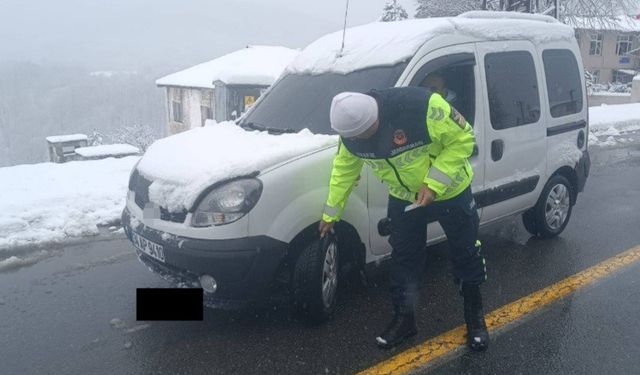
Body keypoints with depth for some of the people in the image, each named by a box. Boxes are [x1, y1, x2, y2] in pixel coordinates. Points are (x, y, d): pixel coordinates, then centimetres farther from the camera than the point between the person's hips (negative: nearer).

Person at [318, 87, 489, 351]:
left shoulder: (423, 106, -36)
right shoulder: (351, 133, -18)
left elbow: (463, 139, -24)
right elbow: (343, 171, -1)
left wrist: (433, 184, -28)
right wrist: (331, 214, 8)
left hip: (450, 192, -3)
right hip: (404, 198, 4)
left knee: (466, 254, 10)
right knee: (403, 259, 10)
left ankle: (474, 314, 31)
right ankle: (404, 318, 29)